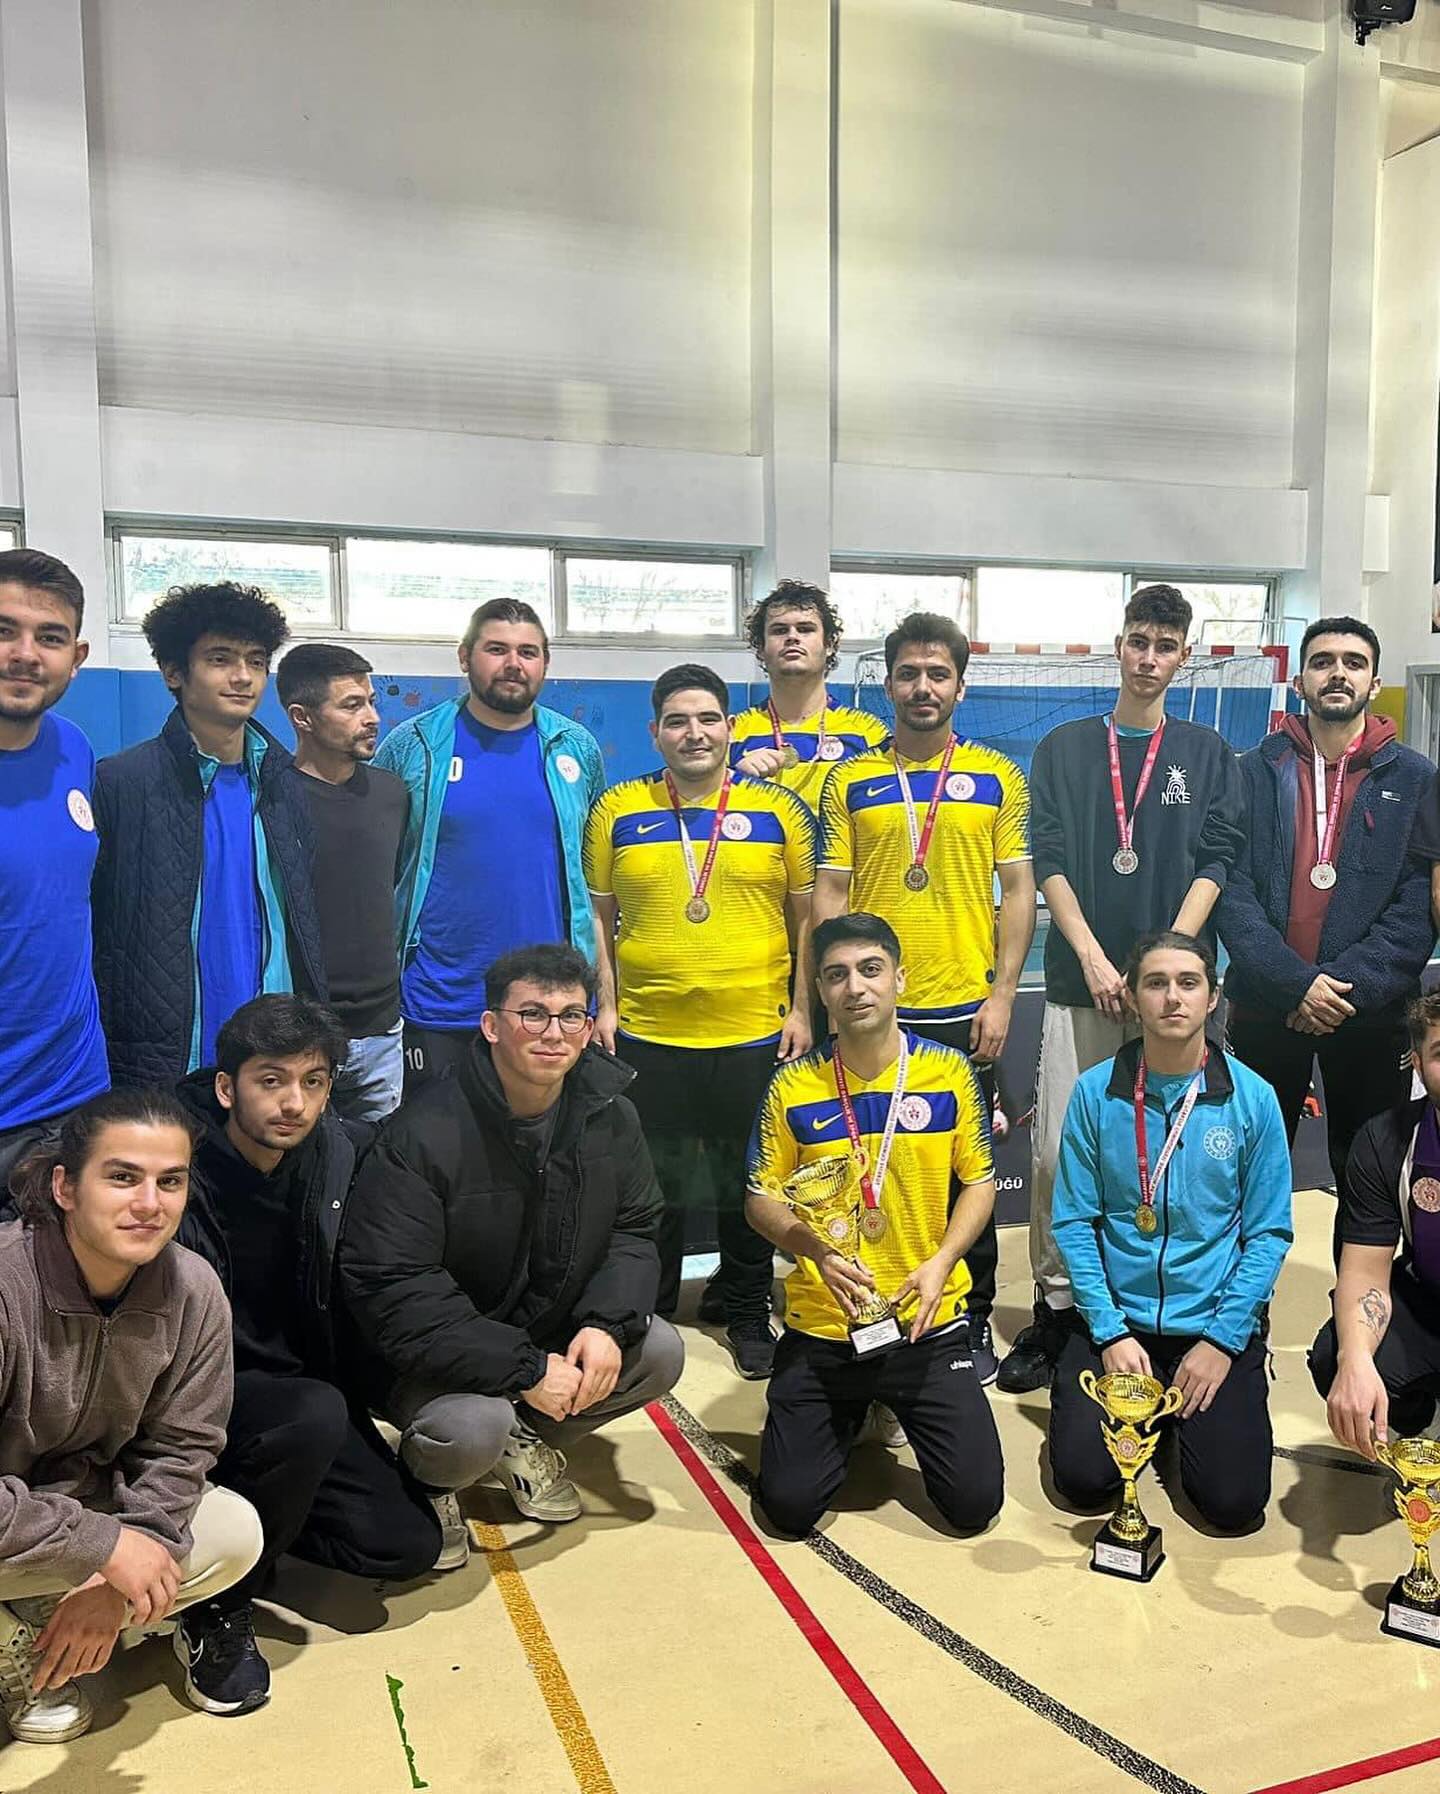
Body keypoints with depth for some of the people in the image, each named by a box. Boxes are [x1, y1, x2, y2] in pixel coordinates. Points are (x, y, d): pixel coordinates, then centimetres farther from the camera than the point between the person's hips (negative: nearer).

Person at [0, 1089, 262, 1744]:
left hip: (91, 1497, 5)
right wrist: (104, 1543, -31)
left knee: (236, 1533, -11)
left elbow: (179, 1447, -7)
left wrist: (114, 1582, -17)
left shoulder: (193, 1291, -16)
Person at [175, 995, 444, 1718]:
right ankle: (217, 1611, -12)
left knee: (409, 1543, -5)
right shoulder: (178, 1172, -23)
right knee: (314, 1415, -35)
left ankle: (254, 1506, 16)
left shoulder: (338, 1150, -7)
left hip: (302, 1383, 6)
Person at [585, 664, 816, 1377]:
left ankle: (745, 1312, 31)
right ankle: (648, 1313, 32)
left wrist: (800, 1009, 1)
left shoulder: (777, 808, 1)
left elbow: (806, 916, 5)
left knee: (746, 1182, 12)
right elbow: (597, 916, 6)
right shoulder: (617, 810, 3)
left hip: (753, 1033, 0)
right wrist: (605, 1006, 0)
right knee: (655, 1183, 13)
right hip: (647, 1035, 0)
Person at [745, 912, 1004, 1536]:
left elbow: (979, 1182, 3)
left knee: (975, 1501, -3)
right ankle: (849, 1416, 31)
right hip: (819, 1327, 0)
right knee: (789, 1504, -1)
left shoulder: (949, 1072, -5)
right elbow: (762, 1198, -1)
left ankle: (899, 1407, 27)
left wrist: (940, 1262, -12)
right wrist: (816, 1249, -20)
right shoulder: (793, 1085, -7)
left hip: (927, 1323, 0)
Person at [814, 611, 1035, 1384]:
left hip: (965, 1009, 0)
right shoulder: (850, 781, 5)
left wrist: (1002, 994, -4)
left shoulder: (998, 777, 4)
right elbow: (830, 893, 4)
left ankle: (973, 1322, 24)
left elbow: (1018, 889, 3)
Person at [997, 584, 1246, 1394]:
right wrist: (1093, 958, -10)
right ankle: (1055, 1309, 10)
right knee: (1057, 1152, -2)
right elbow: (1049, 862, 2)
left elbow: (1216, 864, 1)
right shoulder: (1064, 749, 9)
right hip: (1081, 981, 0)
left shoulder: (1209, 755, 10)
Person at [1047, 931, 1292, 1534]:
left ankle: (1184, 1410, 21)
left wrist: (1223, 1339, -10)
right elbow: (1073, 1221, -4)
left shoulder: (1252, 1098, -5)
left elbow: (1268, 1232, -3)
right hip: (1116, 1320, 0)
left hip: (1216, 1325, 0)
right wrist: (1110, 1332, -11)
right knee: (1081, 1478, -13)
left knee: (1235, 1500, -11)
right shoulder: (1095, 1092, -5)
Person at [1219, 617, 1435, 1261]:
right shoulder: (1256, 771, 2)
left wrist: (1349, 986, -15)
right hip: (1264, 1008, 0)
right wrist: (1297, 982, -17)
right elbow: (1231, 892, -7)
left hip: (1373, 1015, 0)